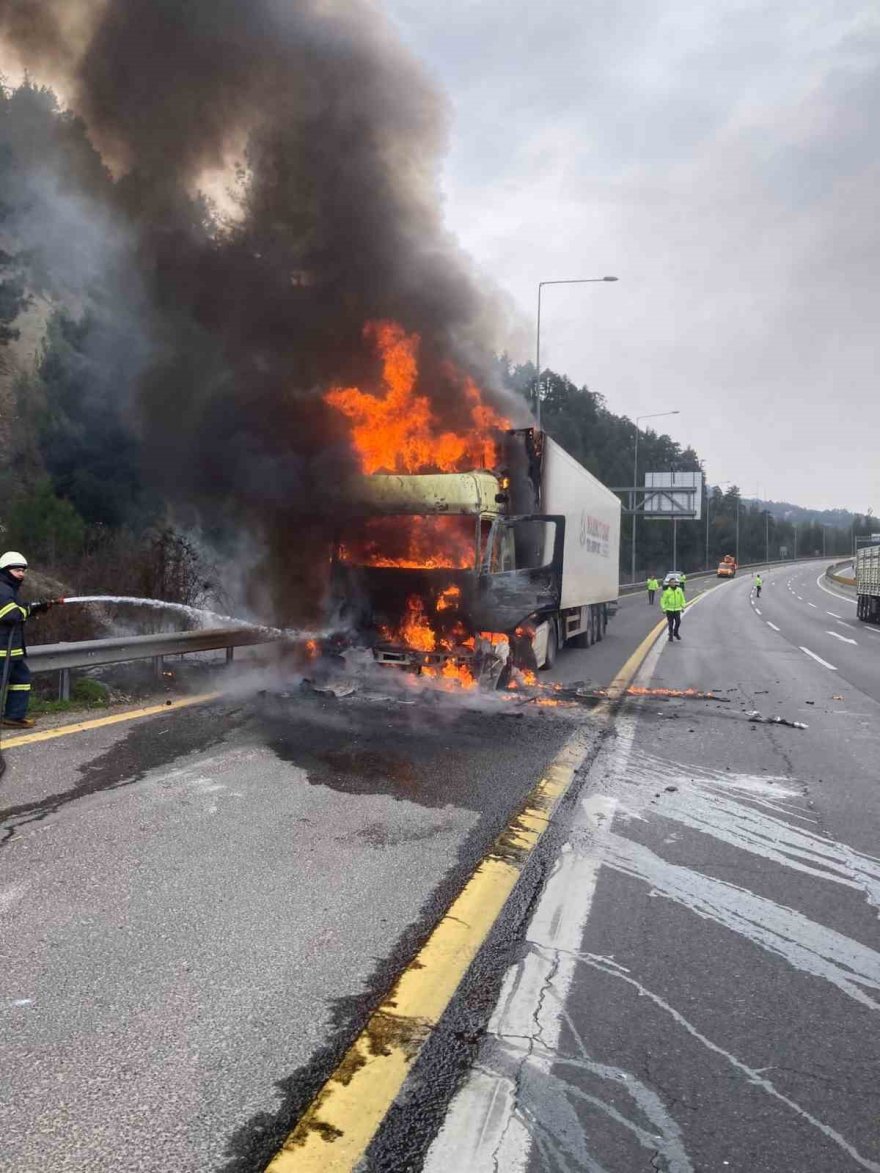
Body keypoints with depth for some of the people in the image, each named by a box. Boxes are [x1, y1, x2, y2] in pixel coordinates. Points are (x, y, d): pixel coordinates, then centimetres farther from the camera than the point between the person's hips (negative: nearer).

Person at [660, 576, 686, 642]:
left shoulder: (679, 590, 3)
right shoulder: (666, 591, -7)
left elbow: (682, 599, 11)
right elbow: (663, 600, -5)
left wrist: (683, 607, 7)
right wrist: (663, 609, -9)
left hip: (677, 609, 2)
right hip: (669, 610, -2)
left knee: (678, 622, -3)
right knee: (670, 624, 2)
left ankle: (676, 633, 23)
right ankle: (670, 635, 15)